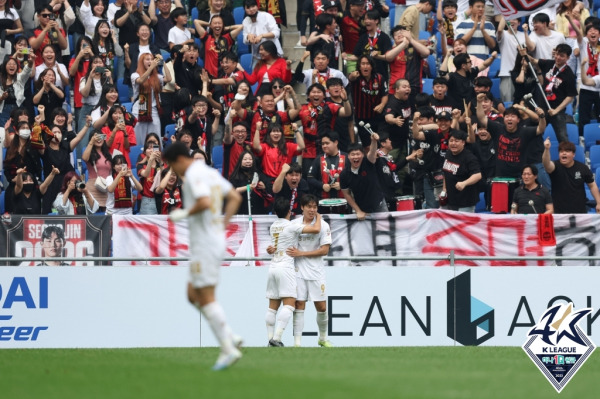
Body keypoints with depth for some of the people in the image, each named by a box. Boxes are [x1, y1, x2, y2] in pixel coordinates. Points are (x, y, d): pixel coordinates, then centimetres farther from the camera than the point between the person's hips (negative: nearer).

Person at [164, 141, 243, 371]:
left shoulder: (194, 175, -13)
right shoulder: (210, 173, 16)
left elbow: (205, 202, -28)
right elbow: (235, 198, 21)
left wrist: (185, 213, -13)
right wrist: (223, 223, 16)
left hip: (204, 244, -10)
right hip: (217, 238, 10)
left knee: (206, 298, -7)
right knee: (193, 294, 14)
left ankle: (228, 349, -10)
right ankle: (230, 337, 8)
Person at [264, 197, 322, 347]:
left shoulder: (273, 226, 13)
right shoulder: (291, 226, -8)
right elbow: (316, 229, -15)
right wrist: (318, 217, 3)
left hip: (273, 267, 7)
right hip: (286, 267, -7)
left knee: (273, 306, 8)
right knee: (289, 305, -11)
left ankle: (270, 338, 5)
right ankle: (277, 338, -22)